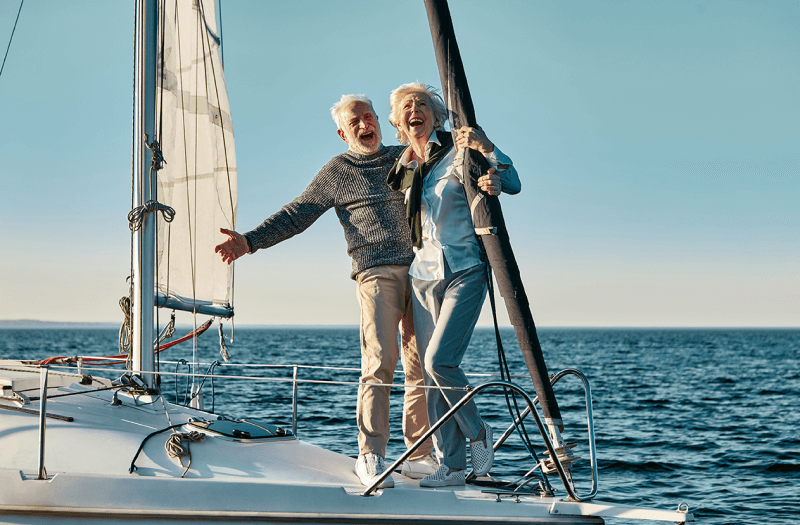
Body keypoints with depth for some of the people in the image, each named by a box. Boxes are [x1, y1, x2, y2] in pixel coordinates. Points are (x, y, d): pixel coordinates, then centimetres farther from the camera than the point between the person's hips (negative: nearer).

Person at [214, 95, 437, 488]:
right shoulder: (337, 172, 10)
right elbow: (295, 215, 9)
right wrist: (249, 241, 0)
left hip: (421, 268, 4)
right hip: (376, 271, -3)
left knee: (421, 365, 1)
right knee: (380, 360, -17)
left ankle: (420, 455, 7)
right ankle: (371, 456, -13)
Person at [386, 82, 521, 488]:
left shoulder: (458, 153, -4)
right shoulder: (404, 167, 12)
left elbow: (513, 184, -11)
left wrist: (486, 149, -30)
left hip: (464, 272, -5)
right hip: (424, 275, 5)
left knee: (439, 360, -18)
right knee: (430, 373, 1)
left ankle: (477, 431, 6)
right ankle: (451, 465, 8)